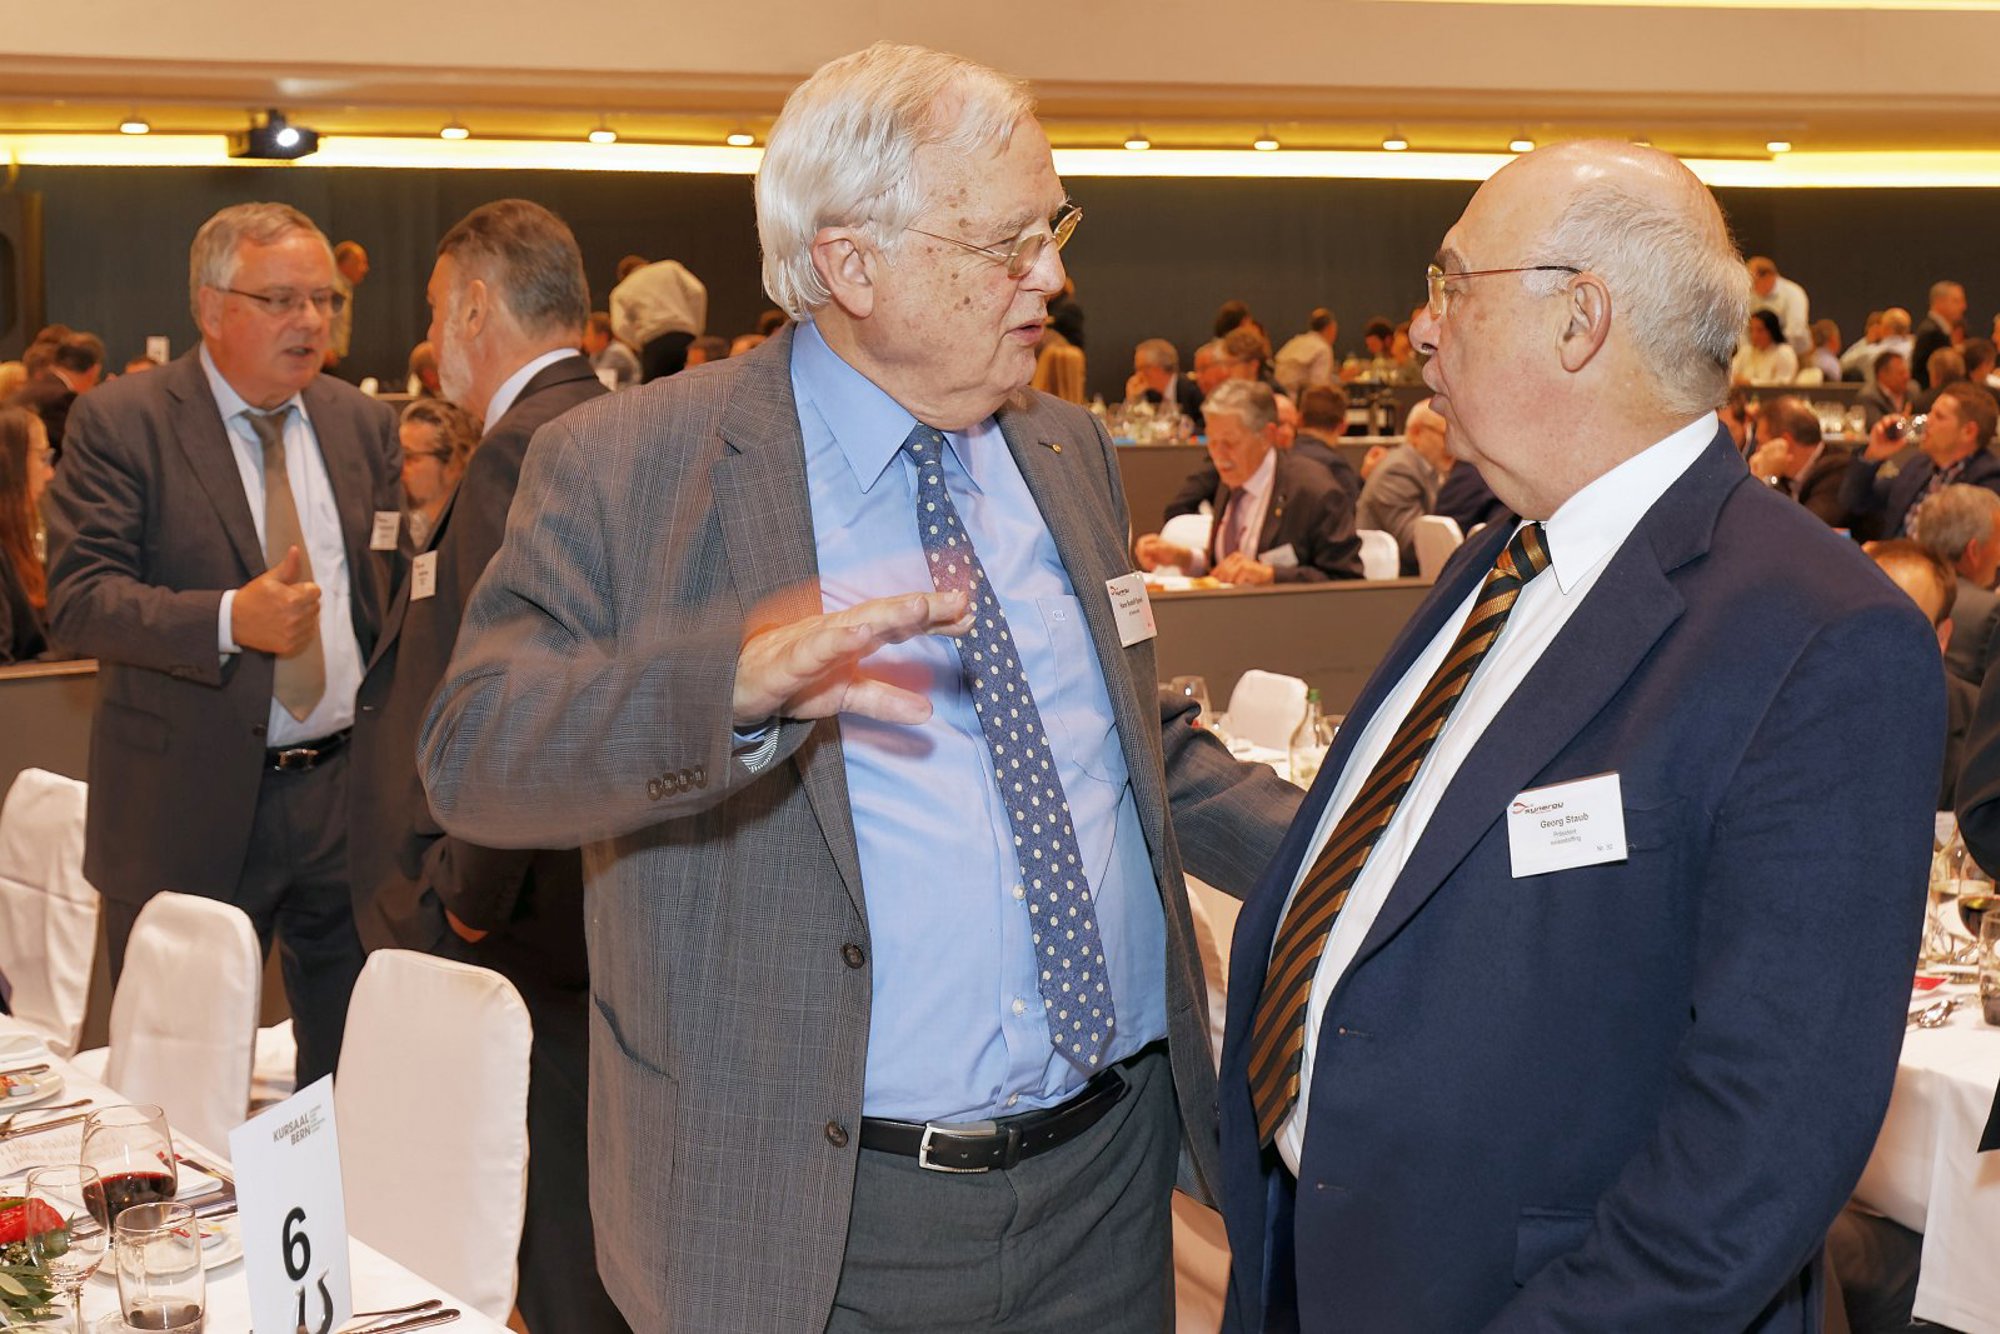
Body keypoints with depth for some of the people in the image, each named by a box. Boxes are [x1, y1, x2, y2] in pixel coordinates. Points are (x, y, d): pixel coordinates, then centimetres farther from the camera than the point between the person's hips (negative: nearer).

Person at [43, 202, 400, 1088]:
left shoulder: (364, 426, 10)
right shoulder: (119, 424, -5)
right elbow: (77, 601, -14)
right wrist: (230, 620, -28)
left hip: (348, 789, 4)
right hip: (193, 806, -4)